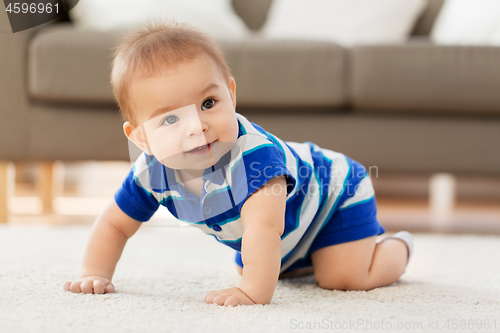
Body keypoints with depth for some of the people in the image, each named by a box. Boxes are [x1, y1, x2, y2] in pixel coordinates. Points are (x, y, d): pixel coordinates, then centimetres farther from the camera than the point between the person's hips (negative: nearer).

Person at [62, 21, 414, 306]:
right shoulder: (151, 173, -26)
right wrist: (95, 276, -23)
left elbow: (264, 225, -57)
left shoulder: (252, 151, -47)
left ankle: (397, 247, 13)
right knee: (247, 269, 22)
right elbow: (115, 225, -12)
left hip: (334, 194, -6)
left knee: (347, 276, -20)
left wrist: (254, 292, -61)